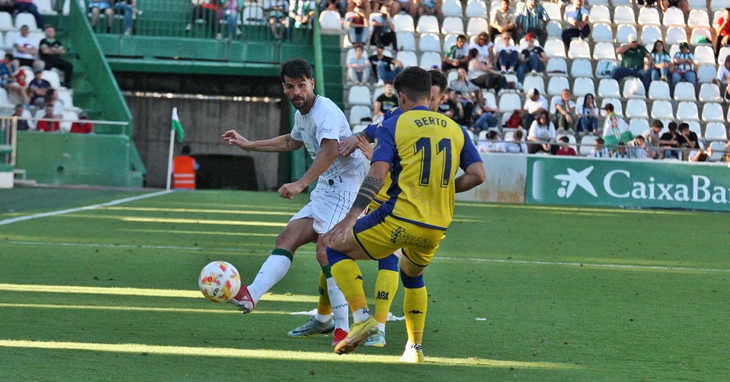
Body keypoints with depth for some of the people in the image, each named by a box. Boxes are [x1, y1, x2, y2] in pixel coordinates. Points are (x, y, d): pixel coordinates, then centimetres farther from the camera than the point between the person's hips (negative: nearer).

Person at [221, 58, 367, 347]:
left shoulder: (325, 111, -17)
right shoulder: (302, 114, 15)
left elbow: (330, 151, -35)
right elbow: (293, 142, 39)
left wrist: (300, 184, -42)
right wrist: (249, 145, 42)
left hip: (344, 186, -10)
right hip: (325, 192, 10)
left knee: (326, 252, -21)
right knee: (287, 239, 2)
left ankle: (343, 328, -22)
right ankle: (251, 296, -5)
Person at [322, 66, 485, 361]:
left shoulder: (393, 126, 0)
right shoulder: (455, 129, 12)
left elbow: (377, 174, -13)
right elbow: (478, 174, 4)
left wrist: (352, 216, -17)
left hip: (399, 219, -5)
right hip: (436, 228, 5)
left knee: (336, 246, 10)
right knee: (412, 276, 33)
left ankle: (362, 317, -5)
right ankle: (415, 347, 28)